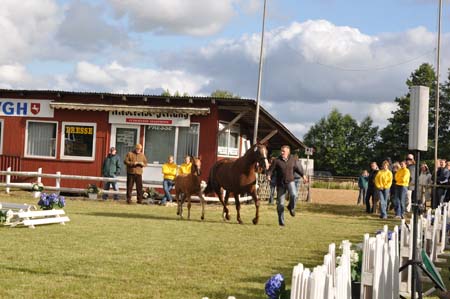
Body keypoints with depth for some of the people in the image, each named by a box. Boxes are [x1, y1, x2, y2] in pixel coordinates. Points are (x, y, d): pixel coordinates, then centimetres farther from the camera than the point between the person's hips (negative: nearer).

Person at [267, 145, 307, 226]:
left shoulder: (292, 159, 3)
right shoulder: (277, 161, -7)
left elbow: (296, 168, 20)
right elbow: (271, 170, -10)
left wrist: (302, 175, 15)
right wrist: (268, 175, -29)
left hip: (290, 181, 1)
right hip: (280, 183, -1)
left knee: (293, 195, -27)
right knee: (280, 203, 1)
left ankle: (291, 207, 5)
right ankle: (281, 221, 16)